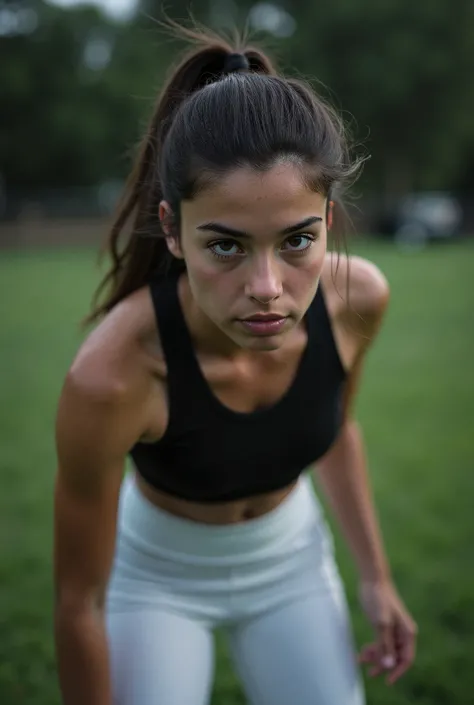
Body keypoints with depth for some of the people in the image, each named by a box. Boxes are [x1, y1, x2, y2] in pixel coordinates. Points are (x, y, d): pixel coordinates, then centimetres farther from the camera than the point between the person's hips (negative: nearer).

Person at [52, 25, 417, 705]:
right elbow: (79, 601, -23)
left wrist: (376, 575, 3)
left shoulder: (358, 298, -25)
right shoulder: (111, 375, -38)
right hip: (158, 571, -3)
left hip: (291, 557, 3)